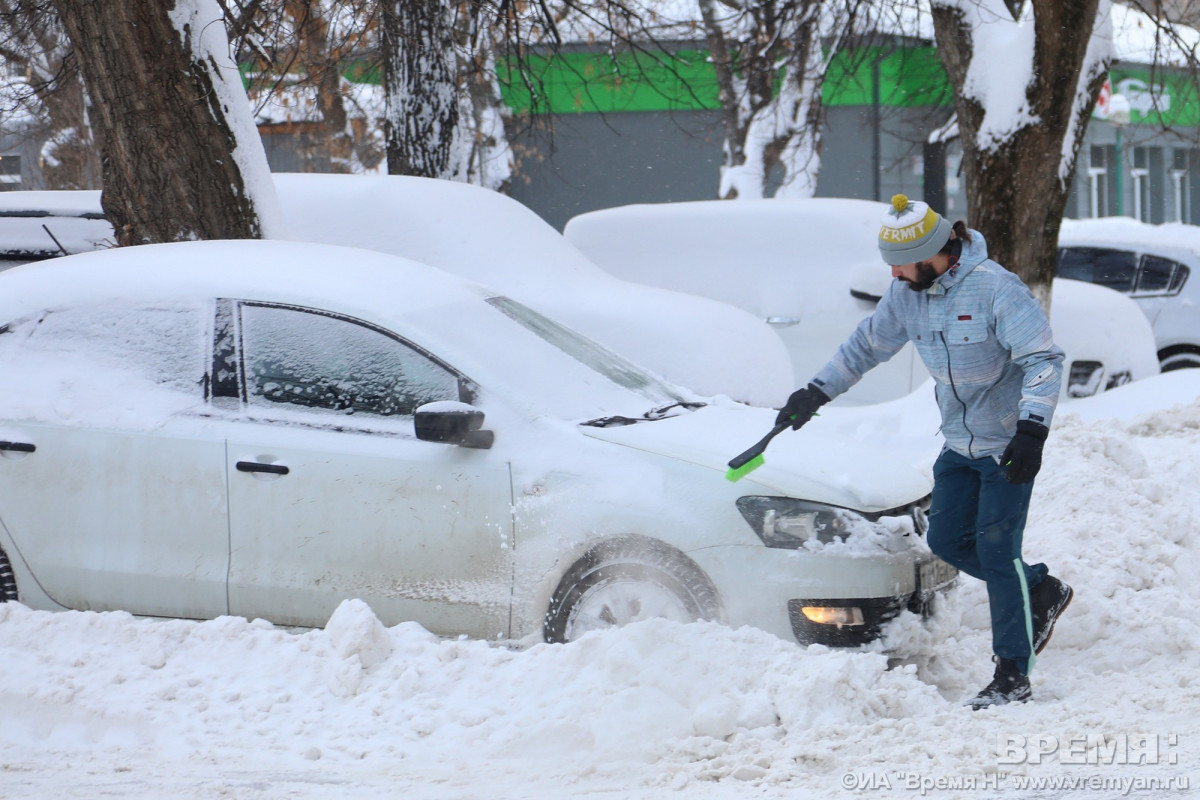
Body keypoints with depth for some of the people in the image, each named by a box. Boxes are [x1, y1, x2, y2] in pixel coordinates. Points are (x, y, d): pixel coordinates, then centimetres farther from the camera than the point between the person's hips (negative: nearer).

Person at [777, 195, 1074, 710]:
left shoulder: (995, 289, -22)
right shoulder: (907, 292, 0)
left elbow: (1044, 359, -24)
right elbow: (867, 345, 17)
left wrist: (1032, 430, -34)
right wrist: (815, 393, 15)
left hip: (1007, 443, -8)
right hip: (959, 444, 8)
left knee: (996, 550, -11)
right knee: (946, 539, 5)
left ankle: (1013, 677, -6)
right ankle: (1041, 591, 26)